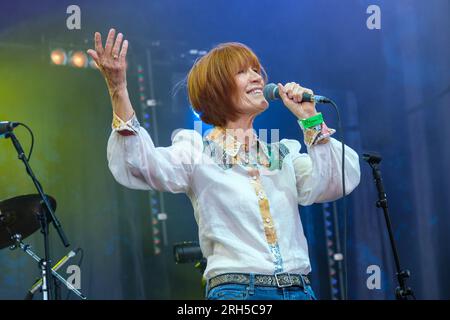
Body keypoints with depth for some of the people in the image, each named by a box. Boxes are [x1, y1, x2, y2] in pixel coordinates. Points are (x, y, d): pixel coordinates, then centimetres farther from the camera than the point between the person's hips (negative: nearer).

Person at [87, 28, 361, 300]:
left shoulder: (284, 154, 16)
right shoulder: (197, 151, 4)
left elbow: (339, 183, 2)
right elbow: (142, 166, -15)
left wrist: (310, 120, -2)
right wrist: (119, 90, -26)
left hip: (300, 289, 4)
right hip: (235, 289, -4)